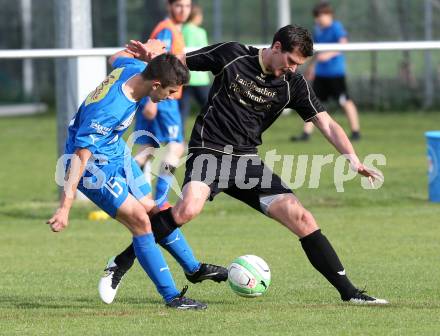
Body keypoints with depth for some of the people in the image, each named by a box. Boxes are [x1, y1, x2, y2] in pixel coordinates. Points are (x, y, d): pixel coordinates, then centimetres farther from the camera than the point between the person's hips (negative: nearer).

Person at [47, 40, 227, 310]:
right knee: (140, 221, -14)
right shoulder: (110, 109, -36)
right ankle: (171, 296, -9)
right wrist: (65, 208, -39)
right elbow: (80, 157, -36)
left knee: (152, 211, 18)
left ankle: (194, 268, 34)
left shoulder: (133, 70, -12)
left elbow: (117, 58, 15)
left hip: (117, 152, 9)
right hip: (95, 165, -9)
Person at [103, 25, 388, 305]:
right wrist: (150, 57, -17)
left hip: (247, 160, 4)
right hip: (209, 152, -4)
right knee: (188, 209, -34)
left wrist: (353, 159, -11)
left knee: (302, 219, -5)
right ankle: (123, 261, -18)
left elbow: (327, 124, 4)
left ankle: (348, 292, 3)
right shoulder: (232, 54, -3)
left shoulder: (293, 84, 4)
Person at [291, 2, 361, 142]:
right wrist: (311, 66, 29)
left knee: (345, 102, -2)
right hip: (320, 72, 7)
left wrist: (329, 54, -36)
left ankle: (356, 132, 5)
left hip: (335, 72, -7)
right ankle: (306, 133, 6)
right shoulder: (318, 30, 12)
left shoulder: (336, 27, -11)